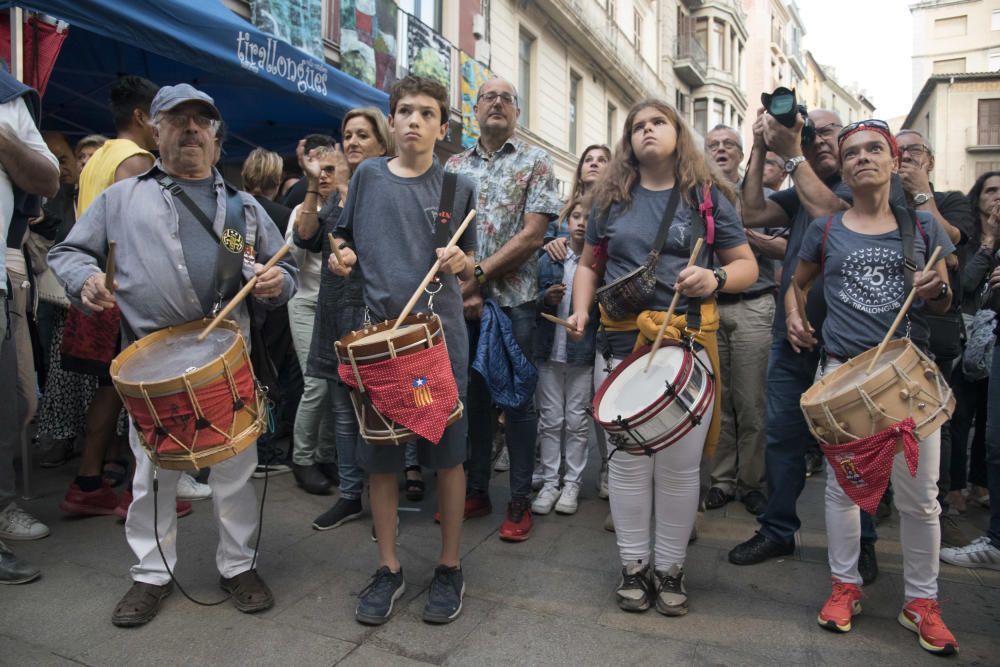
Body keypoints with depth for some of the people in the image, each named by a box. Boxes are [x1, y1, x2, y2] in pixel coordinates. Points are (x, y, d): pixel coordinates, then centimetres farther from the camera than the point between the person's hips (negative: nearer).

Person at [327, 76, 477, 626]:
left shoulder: (458, 186, 7)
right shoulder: (368, 176, 9)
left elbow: (469, 267, 10)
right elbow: (344, 239, 17)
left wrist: (459, 261, -11)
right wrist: (342, 256, -4)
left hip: (441, 333, -1)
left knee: (447, 452, 4)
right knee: (380, 454, 7)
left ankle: (449, 567, 22)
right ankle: (388, 567, 25)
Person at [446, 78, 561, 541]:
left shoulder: (535, 163, 3)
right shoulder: (454, 166, 13)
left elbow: (532, 235, -8)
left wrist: (478, 275, -12)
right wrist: (463, 289, -8)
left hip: (513, 299, -3)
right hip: (462, 301, 3)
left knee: (517, 399, 3)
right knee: (473, 395, 10)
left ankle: (520, 502, 15)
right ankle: (476, 491, 24)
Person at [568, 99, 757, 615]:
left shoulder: (707, 195, 6)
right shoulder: (612, 198, 13)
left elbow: (747, 265, 6)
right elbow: (589, 264, 18)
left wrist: (716, 278, -15)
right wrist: (581, 308, 0)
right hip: (625, 343, 2)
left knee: (679, 465, 3)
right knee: (628, 460, 5)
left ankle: (670, 568, 22)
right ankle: (633, 565, 23)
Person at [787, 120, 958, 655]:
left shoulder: (922, 226, 7)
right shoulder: (825, 229, 6)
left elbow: (945, 303, 11)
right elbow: (796, 282, 20)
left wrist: (935, 291, -11)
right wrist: (793, 318, 2)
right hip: (840, 371, 0)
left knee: (919, 495, 4)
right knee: (842, 484, 9)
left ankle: (921, 601, 23)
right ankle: (845, 586, 25)